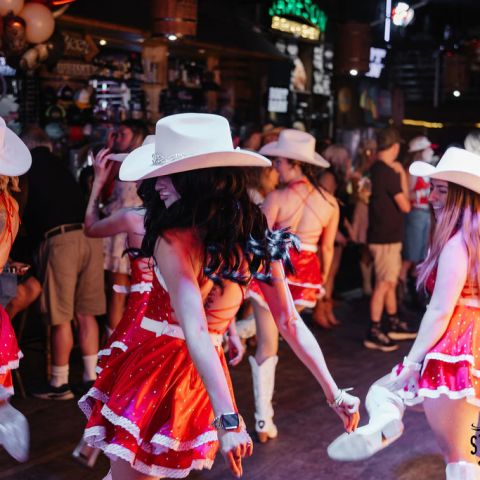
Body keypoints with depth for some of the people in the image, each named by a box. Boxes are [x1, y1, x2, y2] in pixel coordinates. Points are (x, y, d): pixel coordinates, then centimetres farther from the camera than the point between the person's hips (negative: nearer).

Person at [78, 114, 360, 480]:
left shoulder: (173, 240, -20)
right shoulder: (257, 235, 0)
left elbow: (195, 331, -31)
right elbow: (290, 322, 1)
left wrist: (228, 419, -37)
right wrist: (333, 392, 7)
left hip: (158, 365, -7)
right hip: (199, 380, 7)